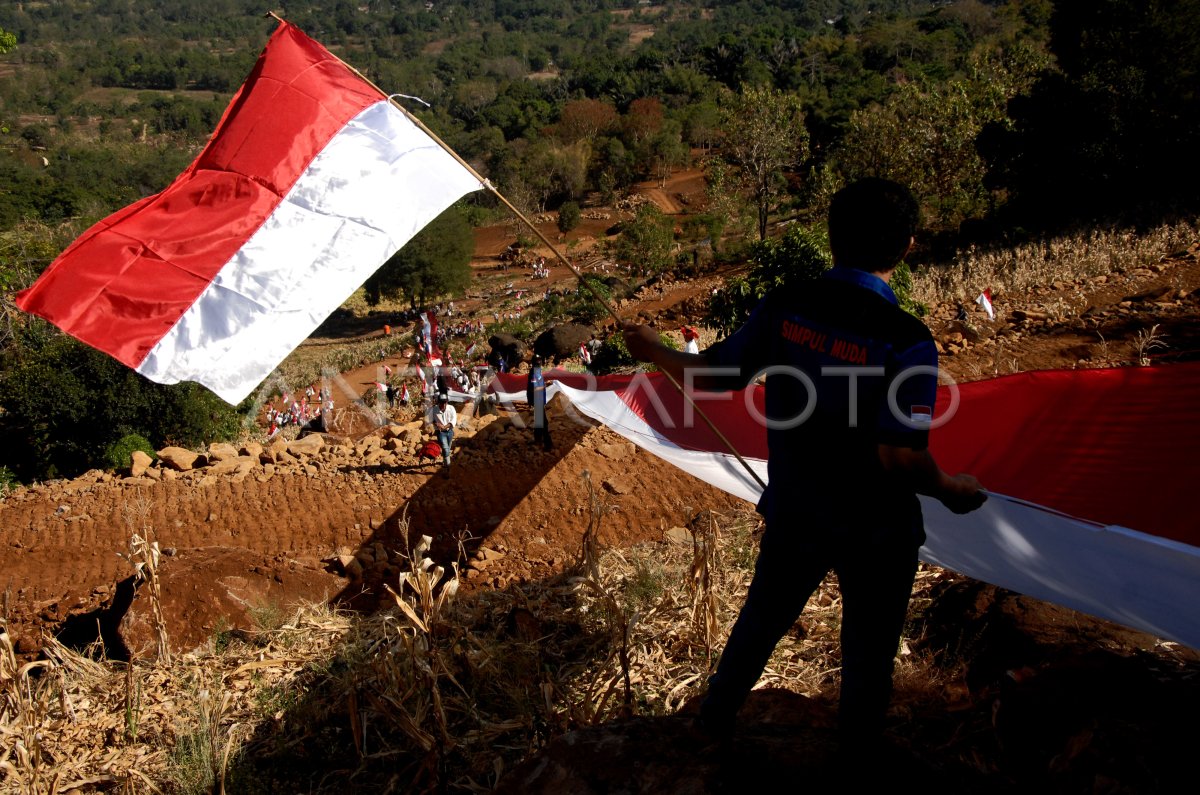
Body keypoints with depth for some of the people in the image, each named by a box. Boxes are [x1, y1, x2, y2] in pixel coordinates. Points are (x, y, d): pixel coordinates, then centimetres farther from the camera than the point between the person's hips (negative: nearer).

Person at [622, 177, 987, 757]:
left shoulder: (784, 307, -13)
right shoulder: (908, 342, -24)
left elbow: (712, 376, -5)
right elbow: (900, 457, -26)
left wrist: (653, 352, 12)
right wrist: (950, 490, -7)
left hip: (792, 514, 4)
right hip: (875, 534, -4)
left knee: (762, 617, 27)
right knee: (868, 653, 20)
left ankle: (716, 715, 47)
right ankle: (857, 752, 40)